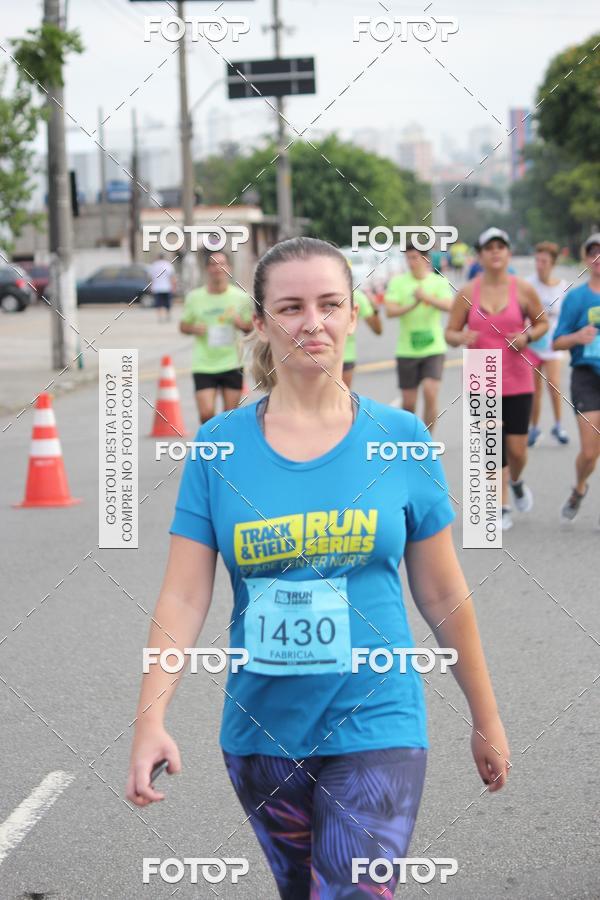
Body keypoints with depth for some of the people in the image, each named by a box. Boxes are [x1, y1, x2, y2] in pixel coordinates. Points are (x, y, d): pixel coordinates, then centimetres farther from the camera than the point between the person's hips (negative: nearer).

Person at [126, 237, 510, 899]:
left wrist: (486, 719, 9)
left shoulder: (401, 439, -3)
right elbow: (183, 598, -6)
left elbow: (442, 595, 4)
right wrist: (150, 720, -18)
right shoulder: (218, 446, -3)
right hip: (261, 735, 2)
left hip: (374, 727, -2)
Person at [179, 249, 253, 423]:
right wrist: (194, 328, -11)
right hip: (203, 364, 0)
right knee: (206, 413, -11)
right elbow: (183, 326, 12)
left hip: (232, 364, 0)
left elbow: (251, 327, 9)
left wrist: (241, 323, -13)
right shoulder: (194, 297, 2)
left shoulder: (240, 297, 1)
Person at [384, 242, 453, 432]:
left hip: (433, 347, -1)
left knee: (430, 393, -17)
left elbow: (448, 306, -16)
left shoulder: (439, 282, 1)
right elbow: (390, 310, -8)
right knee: (408, 403, 5)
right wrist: (412, 305, -24)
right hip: (407, 350, 1)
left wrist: (426, 297, -31)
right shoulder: (398, 281, 2)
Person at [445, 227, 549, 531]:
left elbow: (542, 322, 10)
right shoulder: (467, 293, -2)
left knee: (517, 449, -1)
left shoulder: (523, 289, -2)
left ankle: (516, 482, 33)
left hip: (517, 382, 0)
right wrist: (461, 337, -19)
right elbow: (450, 332, 4)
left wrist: (527, 337, -10)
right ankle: (503, 508, 13)